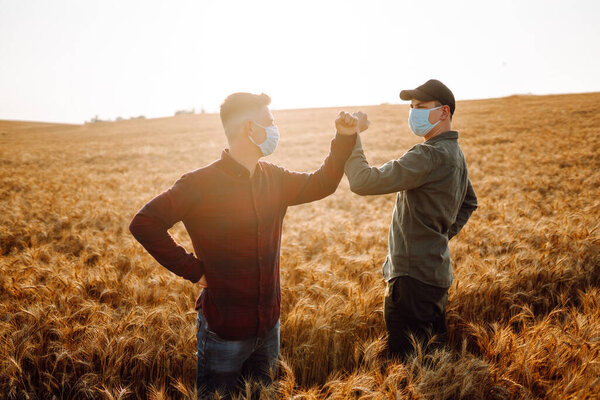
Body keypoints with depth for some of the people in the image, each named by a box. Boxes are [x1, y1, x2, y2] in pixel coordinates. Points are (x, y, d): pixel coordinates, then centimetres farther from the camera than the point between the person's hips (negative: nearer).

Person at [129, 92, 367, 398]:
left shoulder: (273, 178, 2)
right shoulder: (201, 183, -18)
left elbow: (321, 184, 11)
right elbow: (144, 224, -20)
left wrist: (345, 138, 1)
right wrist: (192, 269, -18)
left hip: (268, 326, 6)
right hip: (224, 330, -6)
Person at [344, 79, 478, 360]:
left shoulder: (431, 155, -22)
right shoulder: (454, 153, 12)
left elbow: (363, 182, -29)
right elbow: (469, 204, 28)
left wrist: (350, 140, -17)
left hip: (413, 274, -10)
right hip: (437, 271, 10)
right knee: (436, 355, 23)